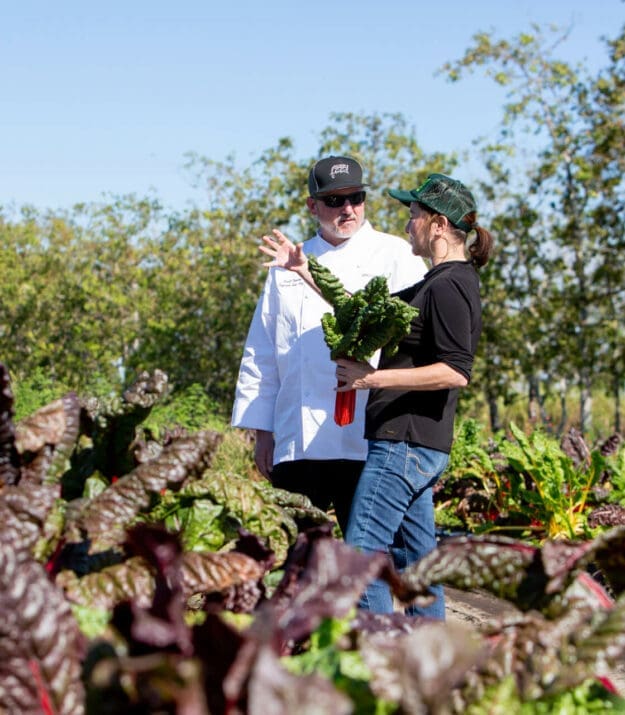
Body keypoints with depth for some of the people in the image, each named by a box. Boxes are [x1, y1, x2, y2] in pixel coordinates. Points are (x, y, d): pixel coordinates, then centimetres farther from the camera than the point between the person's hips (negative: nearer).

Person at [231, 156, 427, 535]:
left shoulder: (396, 256, 5)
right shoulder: (290, 265, 17)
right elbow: (261, 353, 19)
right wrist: (262, 429, 13)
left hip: (366, 444, -3)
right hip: (296, 443, 4)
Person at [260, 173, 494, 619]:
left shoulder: (449, 286, -14)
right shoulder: (437, 283, 17)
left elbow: (457, 371, -23)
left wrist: (374, 377, -22)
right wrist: (305, 272, 25)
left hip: (405, 444, -10)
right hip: (418, 445, 10)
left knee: (362, 553, -9)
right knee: (416, 558, 12)